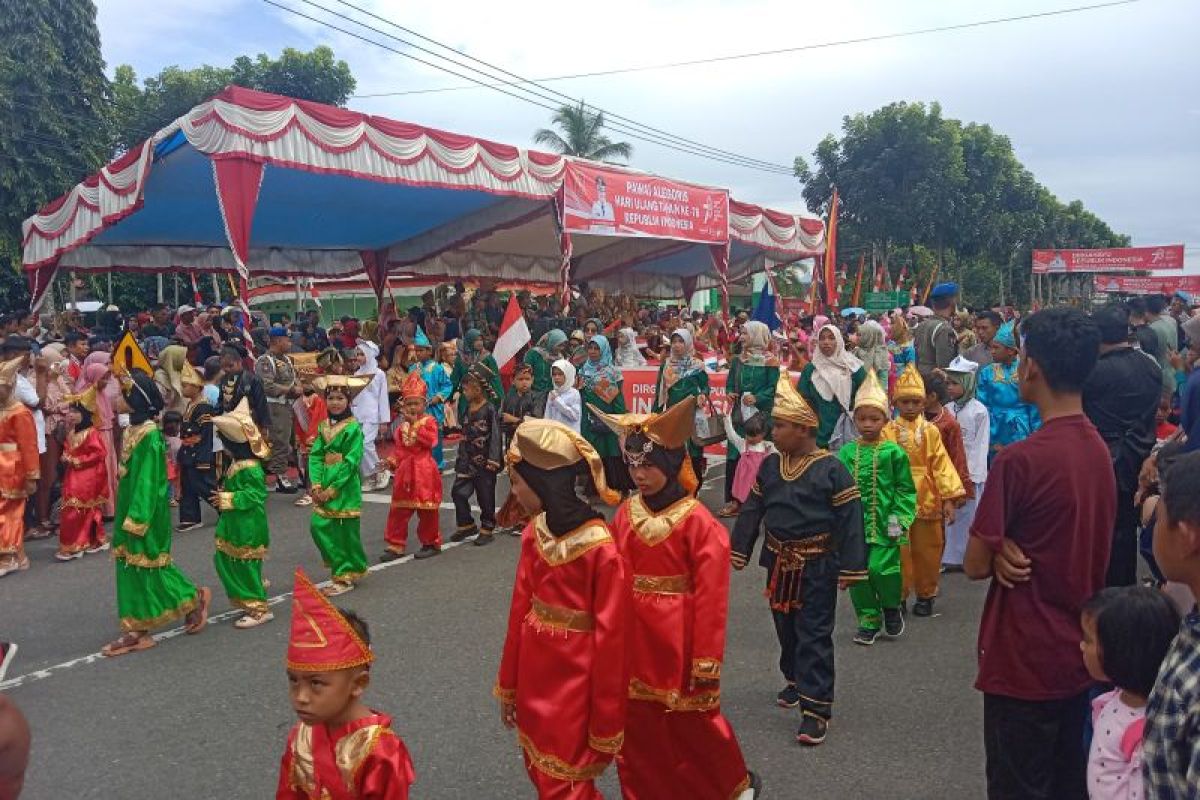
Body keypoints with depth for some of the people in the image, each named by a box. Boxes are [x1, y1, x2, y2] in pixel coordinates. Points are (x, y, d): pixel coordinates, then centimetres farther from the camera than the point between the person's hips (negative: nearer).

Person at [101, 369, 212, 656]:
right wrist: (128, 518, 17)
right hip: (131, 508, 9)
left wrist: (136, 520, -21)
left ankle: (195, 599, 22)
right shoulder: (134, 430, 6)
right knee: (131, 567, 11)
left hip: (145, 511, -9)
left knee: (147, 565, 3)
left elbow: (147, 480, -22)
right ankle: (138, 630, 18)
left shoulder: (148, 436, -21)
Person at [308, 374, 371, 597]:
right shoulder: (323, 426, 10)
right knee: (318, 525, 3)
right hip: (324, 489, 6)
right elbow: (316, 455, 5)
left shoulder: (353, 428, -10)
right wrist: (316, 485, -8)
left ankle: (346, 577, 14)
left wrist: (332, 489, -15)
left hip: (345, 489, -6)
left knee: (346, 532, 0)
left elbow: (351, 462, -15)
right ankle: (343, 567, 19)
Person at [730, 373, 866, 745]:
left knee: (814, 634, -3)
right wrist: (738, 552, 8)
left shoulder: (831, 469, -15)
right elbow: (752, 511, 8)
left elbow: (849, 520, -14)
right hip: (779, 562, 6)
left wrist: (849, 568, -15)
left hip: (817, 565, -6)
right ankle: (796, 680, 41)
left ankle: (816, 708, 2)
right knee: (785, 627, 19)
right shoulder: (769, 466, 2)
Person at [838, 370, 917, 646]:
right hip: (854, 525, 3)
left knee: (882, 569, -11)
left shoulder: (894, 452, -3)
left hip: (884, 525, -3)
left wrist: (900, 518, -8)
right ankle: (869, 621, 23)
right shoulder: (846, 453, 4)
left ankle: (892, 608, 20)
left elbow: (905, 489, 1)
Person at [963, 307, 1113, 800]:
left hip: (1025, 664, -7)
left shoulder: (1020, 459, -23)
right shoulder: (1099, 450, 2)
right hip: (1081, 655, 8)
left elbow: (976, 565, -17)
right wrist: (1018, 550, -8)